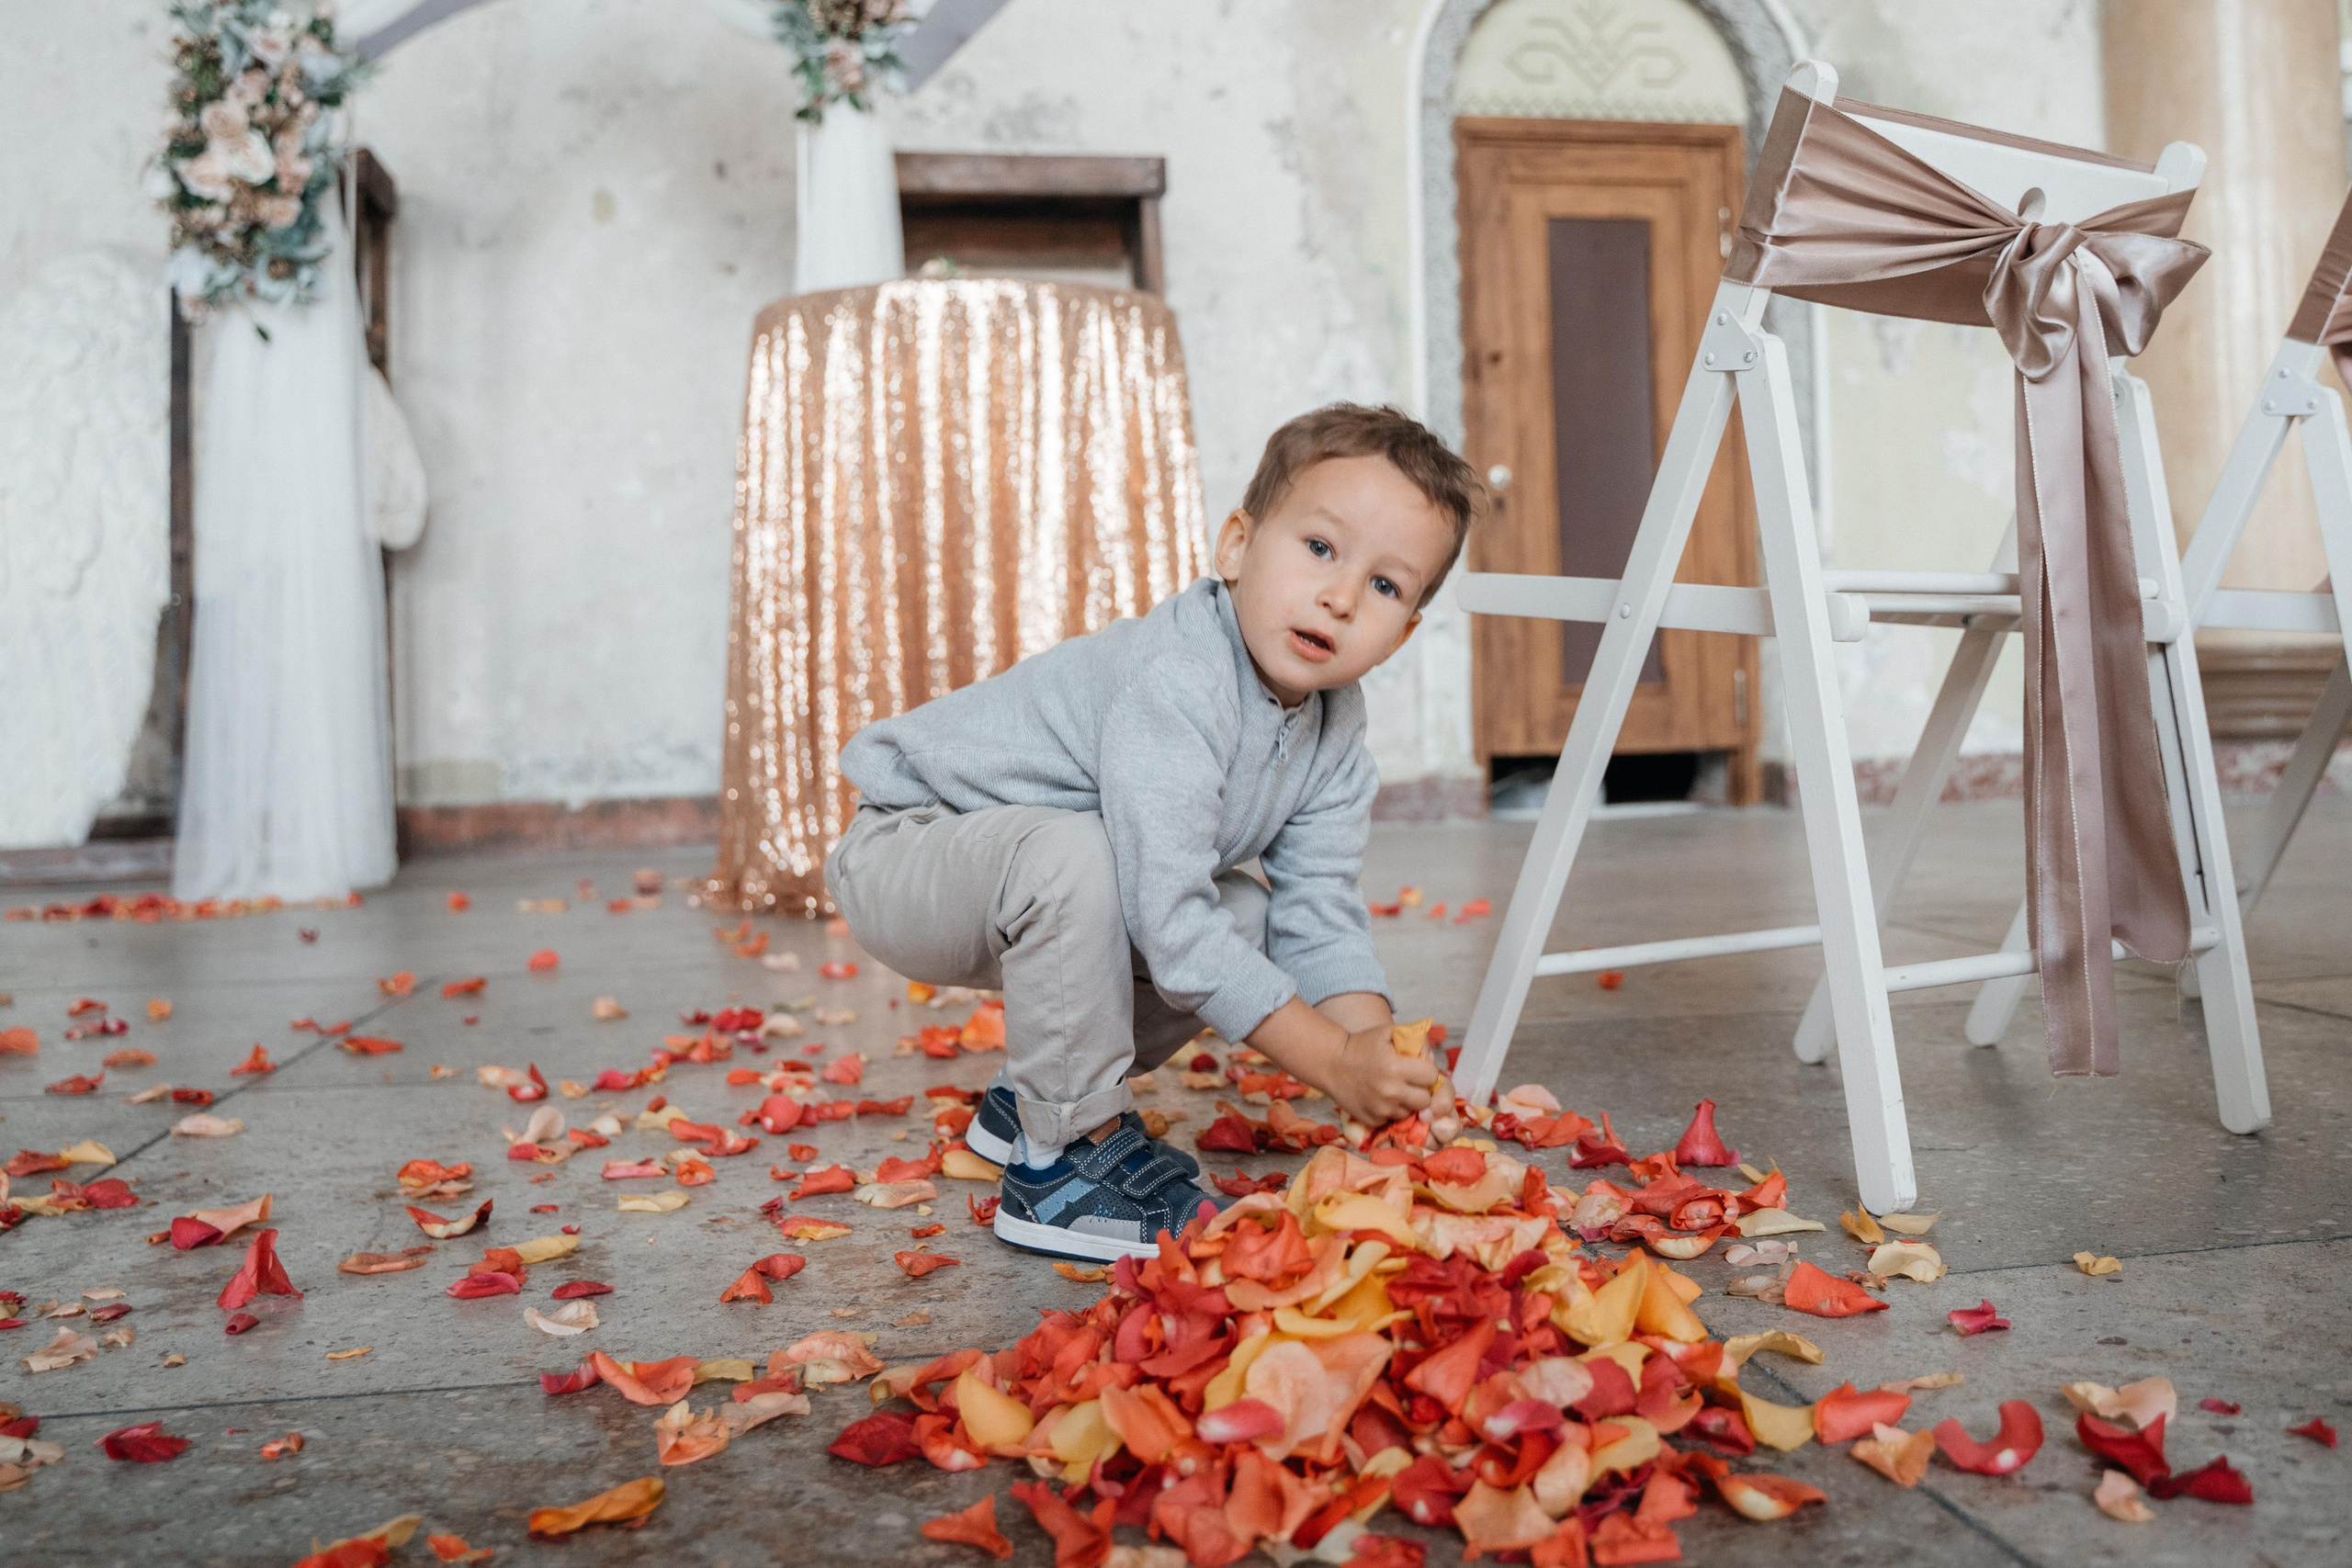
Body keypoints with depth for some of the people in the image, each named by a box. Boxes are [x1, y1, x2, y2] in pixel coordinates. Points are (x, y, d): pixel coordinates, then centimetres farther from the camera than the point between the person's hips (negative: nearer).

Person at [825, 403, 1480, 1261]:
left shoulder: (1335, 728, -5)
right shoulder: (1173, 683, -33)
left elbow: (1323, 918, -6)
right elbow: (1169, 922, -36)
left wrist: (1376, 1053, -23)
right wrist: (1334, 1062, -33)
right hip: (905, 849, -8)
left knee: (1245, 917, -3)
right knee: (1072, 853, -35)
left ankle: (1035, 1095, 14)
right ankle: (1062, 1159, -16)